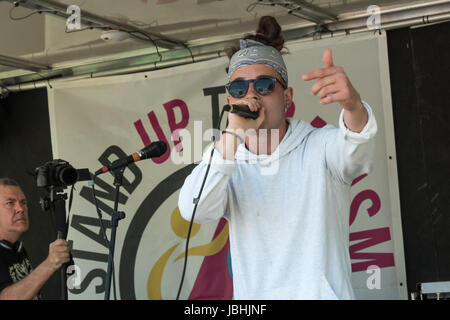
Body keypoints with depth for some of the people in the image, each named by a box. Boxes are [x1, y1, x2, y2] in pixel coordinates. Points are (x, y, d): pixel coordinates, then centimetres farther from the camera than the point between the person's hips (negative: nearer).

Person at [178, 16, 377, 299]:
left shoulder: (320, 147, 4)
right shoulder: (227, 166, 9)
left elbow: (356, 152, -18)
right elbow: (193, 210, -9)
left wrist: (353, 105, -39)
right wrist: (233, 134, -18)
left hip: (323, 293, -2)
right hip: (252, 295, 2)